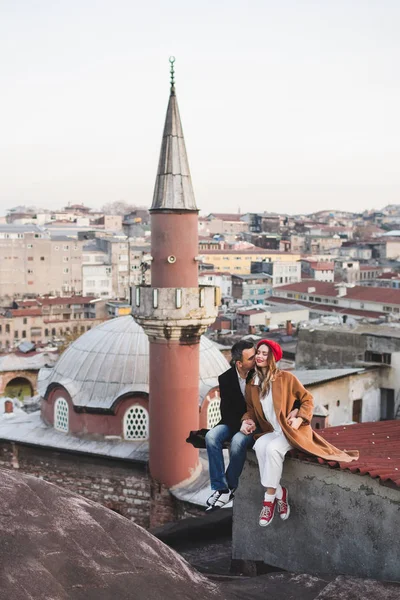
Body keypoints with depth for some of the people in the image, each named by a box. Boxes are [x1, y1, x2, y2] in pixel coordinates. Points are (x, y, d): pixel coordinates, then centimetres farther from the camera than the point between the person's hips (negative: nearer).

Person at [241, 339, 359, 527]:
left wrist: (300, 419, -14)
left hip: (292, 430, -4)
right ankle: (280, 493, -21)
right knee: (259, 446, -31)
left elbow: (307, 399, 0)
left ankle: (269, 498, -27)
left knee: (272, 448, -34)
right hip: (271, 431, 4)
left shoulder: (286, 378, -5)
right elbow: (250, 410, 19)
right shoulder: (251, 385, 8)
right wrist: (247, 421, -3)